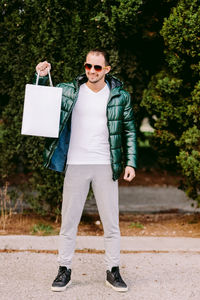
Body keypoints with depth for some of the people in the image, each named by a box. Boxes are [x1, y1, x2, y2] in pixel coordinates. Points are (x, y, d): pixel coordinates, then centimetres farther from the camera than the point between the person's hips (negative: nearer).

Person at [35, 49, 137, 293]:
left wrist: (130, 162, -1)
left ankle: (113, 271, 16)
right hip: (76, 165, 0)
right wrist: (42, 77, -11)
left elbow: (129, 131, 7)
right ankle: (64, 270, 15)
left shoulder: (120, 96, 2)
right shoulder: (70, 91, 3)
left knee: (111, 222, 5)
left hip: (105, 167, 0)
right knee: (68, 220, 5)